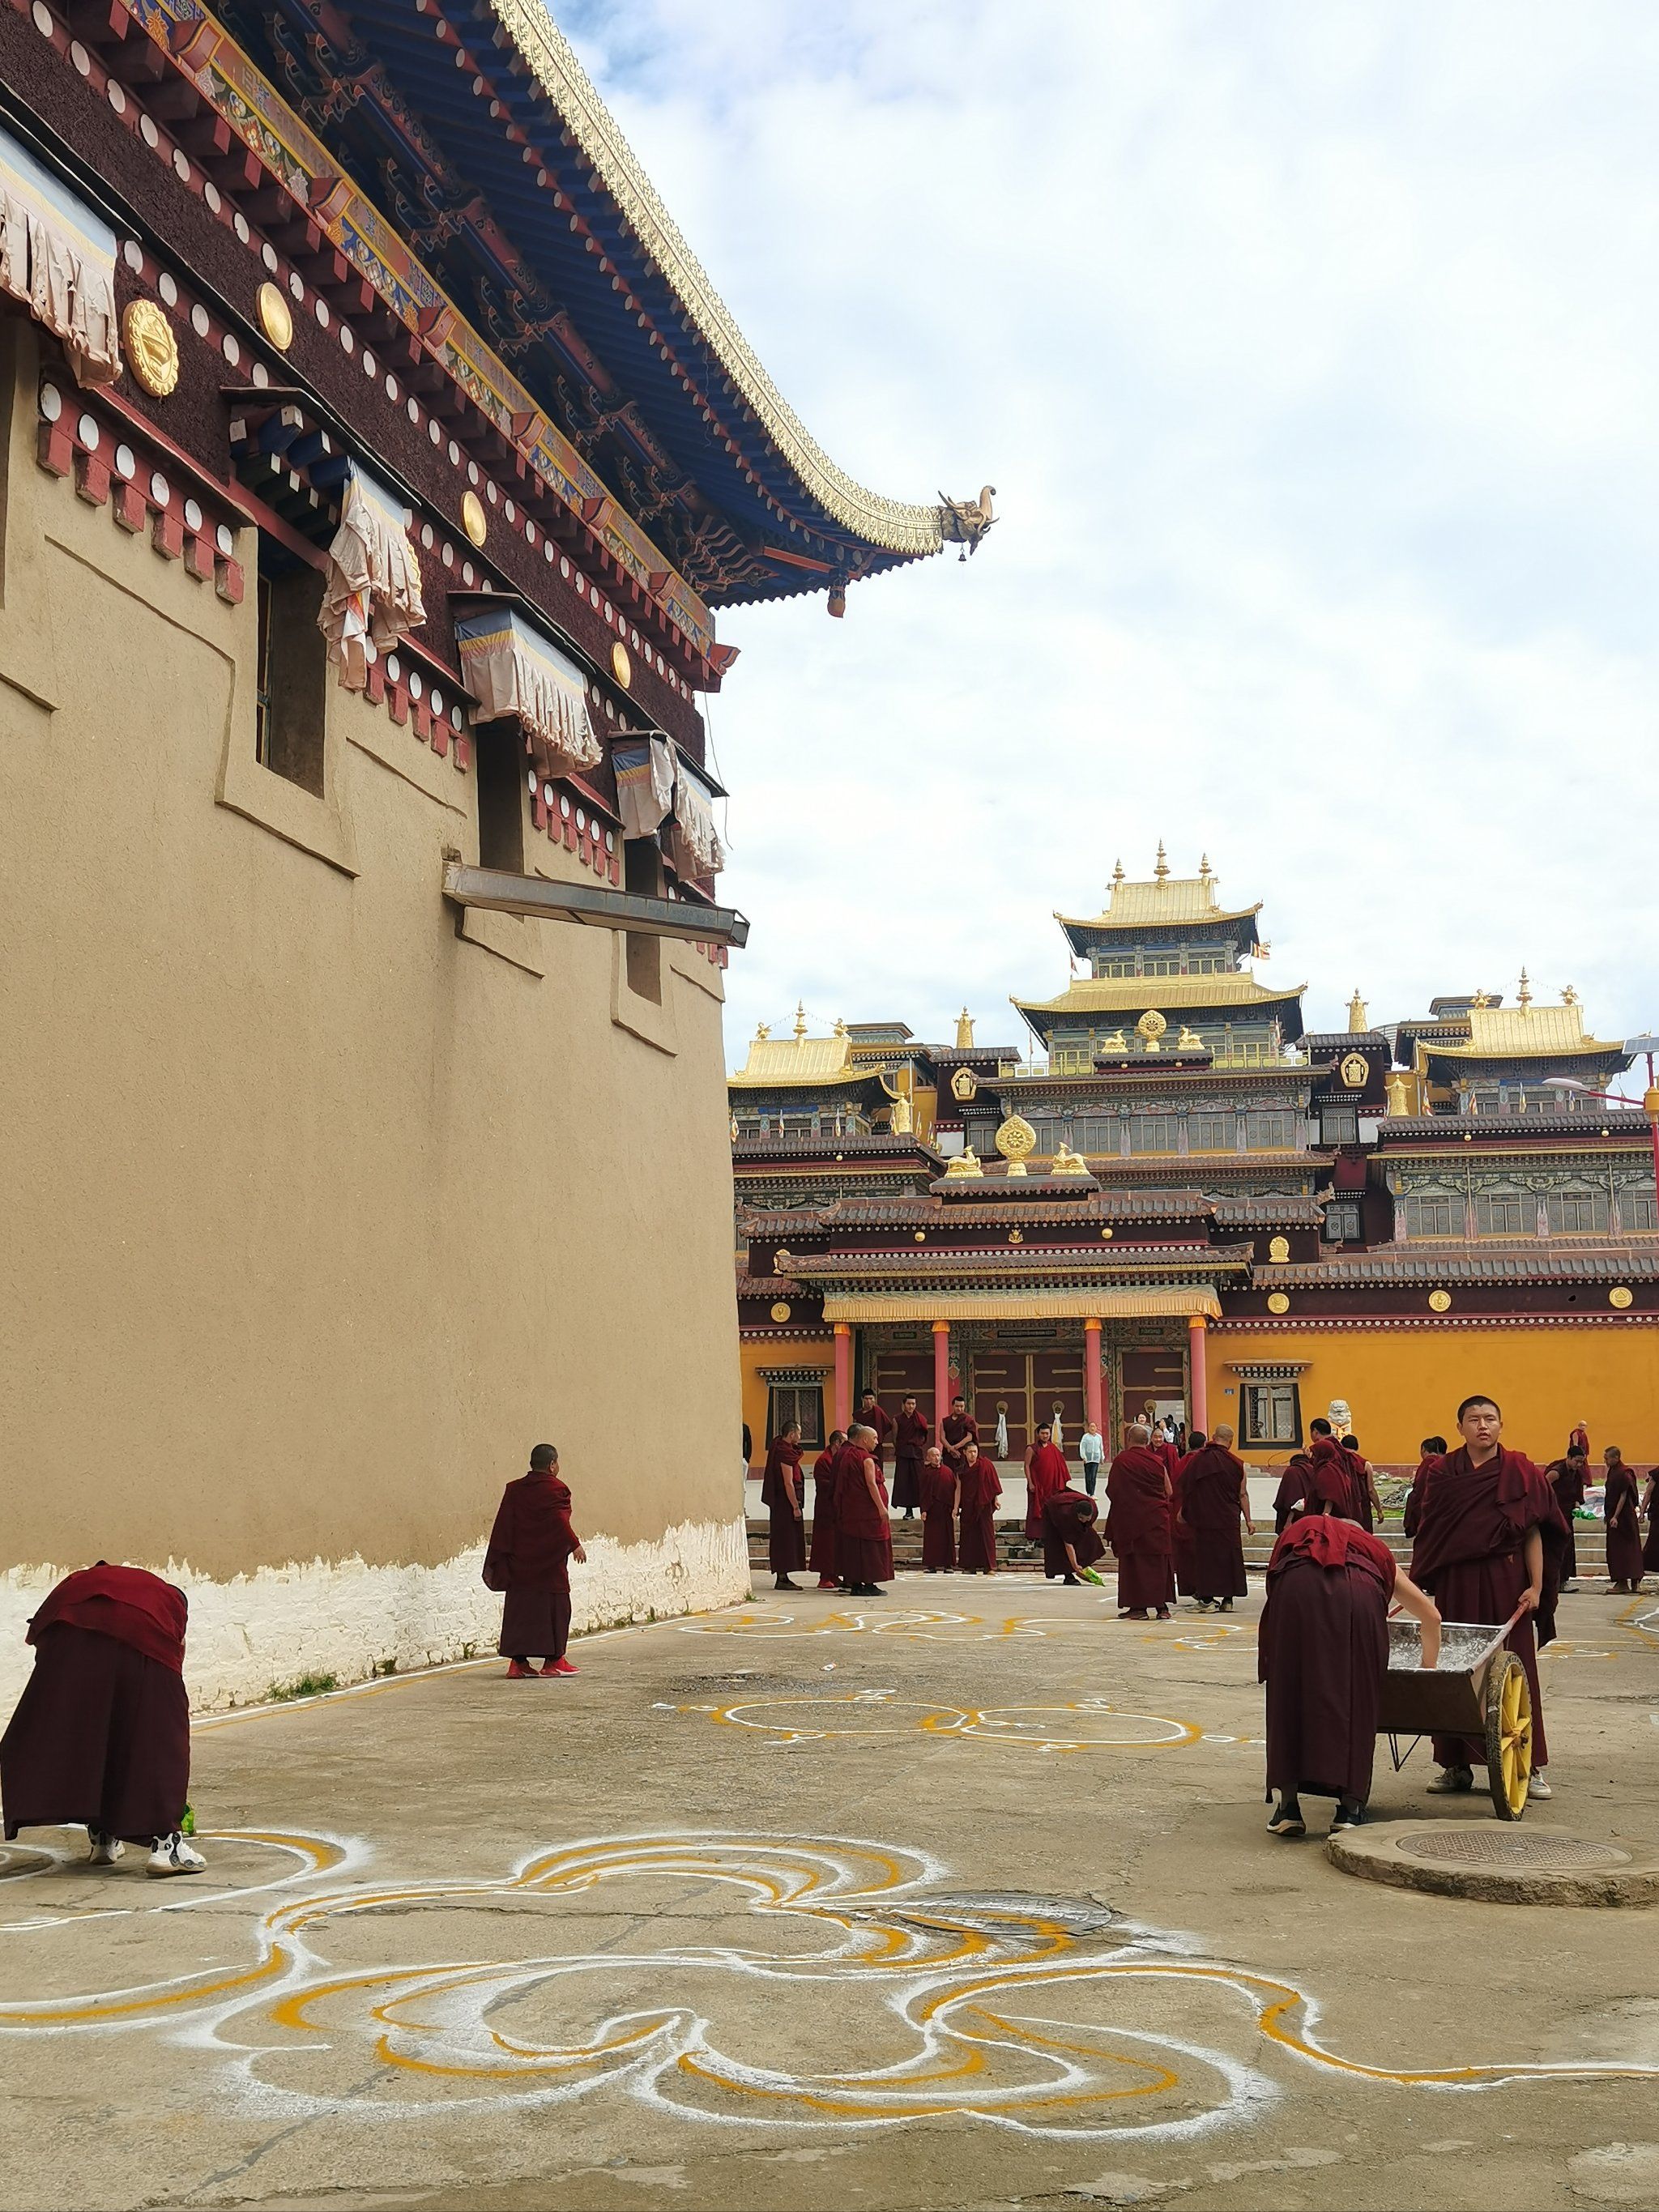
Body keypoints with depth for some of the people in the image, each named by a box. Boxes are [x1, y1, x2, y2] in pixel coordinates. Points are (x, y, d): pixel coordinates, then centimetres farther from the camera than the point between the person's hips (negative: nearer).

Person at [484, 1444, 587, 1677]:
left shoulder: (514, 1490, 7)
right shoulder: (557, 1489, -9)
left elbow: (503, 1526, 6)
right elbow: (560, 1522, -15)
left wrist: (495, 1561, 8)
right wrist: (575, 1545, -5)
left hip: (519, 1562, 5)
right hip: (550, 1564, -5)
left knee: (520, 1608, 8)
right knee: (554, 1608, 4)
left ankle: (517, 1661, 4)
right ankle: (553, 1660, 6)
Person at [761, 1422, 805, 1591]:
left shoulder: (779, 1446, 12)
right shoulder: (785, 1453, -18)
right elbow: (788, 1483, -21)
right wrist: (796, 1507, -19)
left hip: (779, 1501, 10)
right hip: (785, 1501, -10)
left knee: (783, 1539, 12)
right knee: (785, 1539, -7)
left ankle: (781, 1577, 17)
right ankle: (782, 1579, -6)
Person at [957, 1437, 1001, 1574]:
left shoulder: (986, 1464, -2)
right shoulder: (962, 1468, 8)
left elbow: (993, 1483, -1)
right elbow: (959, 1488, 10)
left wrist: (995, 1499, -5)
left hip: (984, 1504, -4)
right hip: (968, 1505, 4)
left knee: (987, 1533, -6)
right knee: (970, 1535, 4)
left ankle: (989, 1567, -7)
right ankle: (970, 1566, 8)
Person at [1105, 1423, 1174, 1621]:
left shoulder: (1121, 1461, -7)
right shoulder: (1157, 1462, 0)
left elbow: (1111, 1491, -4)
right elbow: (1169, 1492, 6)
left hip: (1130, 1519, -2)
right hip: (1157, 1519, 2)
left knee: (1134, 1562, 3)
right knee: (1158, 1561, 9)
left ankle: (1138, 1606, 1)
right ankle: (1161, 1606, 9)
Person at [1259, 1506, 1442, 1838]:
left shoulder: (1296, 1532, 42)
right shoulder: (1374, 1549, 41)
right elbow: (1431, 1616, 47)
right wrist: (1427, 1670, 61)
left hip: (1296, 1592, 0)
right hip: (1358, 1596, 0)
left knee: (1289, 1695, 9)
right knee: (1356, 1701, 11)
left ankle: (1289, 1806, 9)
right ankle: (1350, 1808, 9)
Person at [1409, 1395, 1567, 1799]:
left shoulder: (1520, 1472, 1)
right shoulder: (1442, 1473, 5)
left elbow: (1533, 1534, 0)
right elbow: (1428, 1533, 8)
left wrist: (1536, 1587, -7)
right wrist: (1418, 1583, 4)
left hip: (1505, 1580, -2)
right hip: (1456, 1583, 2)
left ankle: (1531, 1765, 9)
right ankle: (1456, 1764, 12)